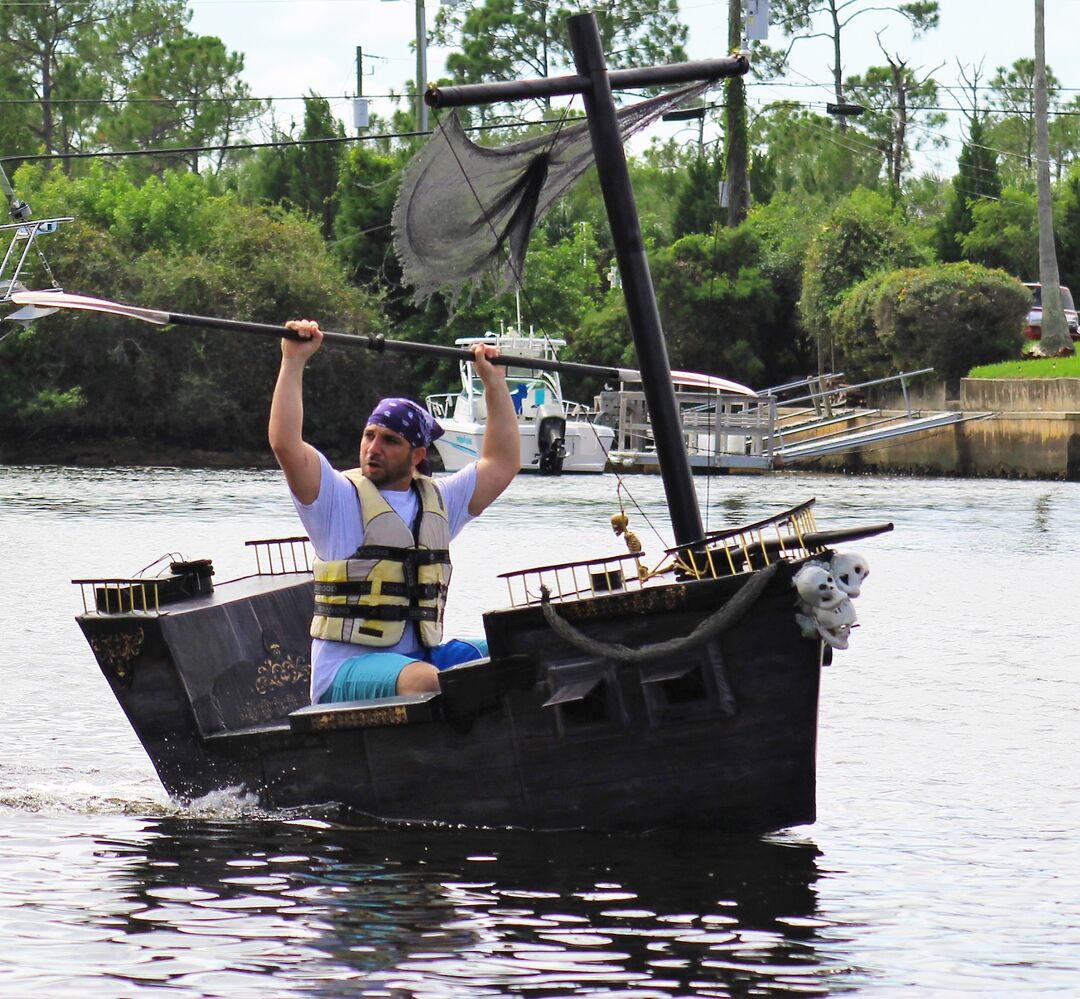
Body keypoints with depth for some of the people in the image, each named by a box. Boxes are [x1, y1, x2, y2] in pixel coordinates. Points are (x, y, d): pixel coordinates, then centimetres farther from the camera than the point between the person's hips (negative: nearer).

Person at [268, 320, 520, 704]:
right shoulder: (339, 498, 1)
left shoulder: (438, 500, 18)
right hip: (346, 671, -6)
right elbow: (285, 444, -13)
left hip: (421, 656, 6)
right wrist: (294, 360, -11)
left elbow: (503, 462, 25)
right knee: (426, 681, -38)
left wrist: (494, 382, 24)